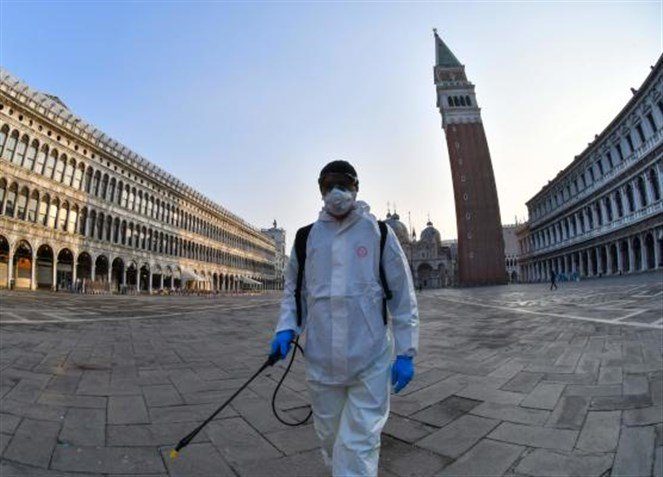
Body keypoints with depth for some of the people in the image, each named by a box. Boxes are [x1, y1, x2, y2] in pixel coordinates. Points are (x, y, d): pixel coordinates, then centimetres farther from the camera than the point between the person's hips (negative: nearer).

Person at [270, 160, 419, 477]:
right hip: (321, 359, 3)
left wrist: (406, 352, -2)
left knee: (358, 446, -1)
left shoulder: (378, 232, -1)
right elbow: (293, 289, 15)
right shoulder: (307, 237, 6)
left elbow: (402, 296, 0)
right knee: (329, 435, 20)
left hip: (370, 360, -3)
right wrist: (286, 328, -1)